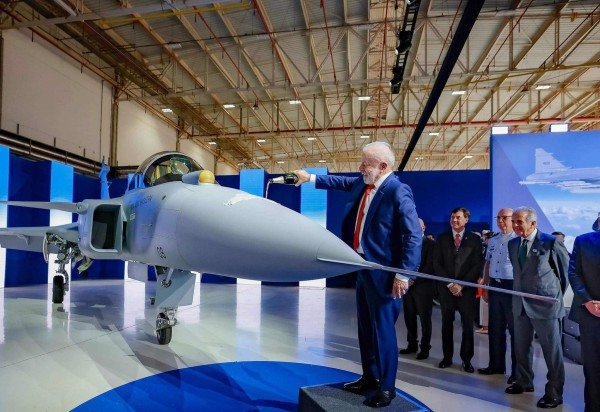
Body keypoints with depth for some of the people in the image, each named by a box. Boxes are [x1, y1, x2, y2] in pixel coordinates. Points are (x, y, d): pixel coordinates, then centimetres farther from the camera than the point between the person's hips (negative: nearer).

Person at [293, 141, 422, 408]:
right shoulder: (363, 184, 7)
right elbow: (341, 182, 26)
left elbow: (413, 235, -21)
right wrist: (310, 178, 24)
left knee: (382, 329, 3)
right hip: (363, 266, 9)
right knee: (365, 327, 19)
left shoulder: (398, 191, -18)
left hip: (383, 271, -9)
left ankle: (387, 387, 22)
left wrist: (404, 274, -22)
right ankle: (369, 378, 36)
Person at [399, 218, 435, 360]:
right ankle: (412, 344, 22)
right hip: (408, 285, 5)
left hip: (423, 286, -5)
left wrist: (415, 279, -16)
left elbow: (430, 266, -11)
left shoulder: (430, 244, -4)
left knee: (424, 318, 4)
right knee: (409, 317, 9)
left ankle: (425, 347, 15)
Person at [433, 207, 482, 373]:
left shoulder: (474, 239, 3)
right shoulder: (442, 238, 7)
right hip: (446, 288, 1)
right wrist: (449, 284, -7)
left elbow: (477, 265, -2)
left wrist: (461, 285, -10)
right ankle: (447, 357, 18)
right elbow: (437, 264, 3)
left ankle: (466, 359, 15)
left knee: (468, 325, 2)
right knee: (446, 324, 7)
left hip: (466, 289, -1)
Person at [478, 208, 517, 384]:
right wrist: (485, 286, 15)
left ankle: (517, 371, 17)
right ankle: (496, 365, 28)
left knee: (515, 329, 5)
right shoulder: (492, 240, 12)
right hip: (494, 286, 7)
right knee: (495, 328, 14)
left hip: (512, 287, -7)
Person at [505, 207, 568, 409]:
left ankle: (554, 393, 21)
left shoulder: (551, 242, -12)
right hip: (521, 304, 6)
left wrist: (557, 293, 5)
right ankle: (524, 382, 35)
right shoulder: (513, 244, 6)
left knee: (552, 351, 7)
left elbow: (567, 270, -2)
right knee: (521, 346, 17)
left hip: (545, 305, -6)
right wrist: (521, 290, 12)